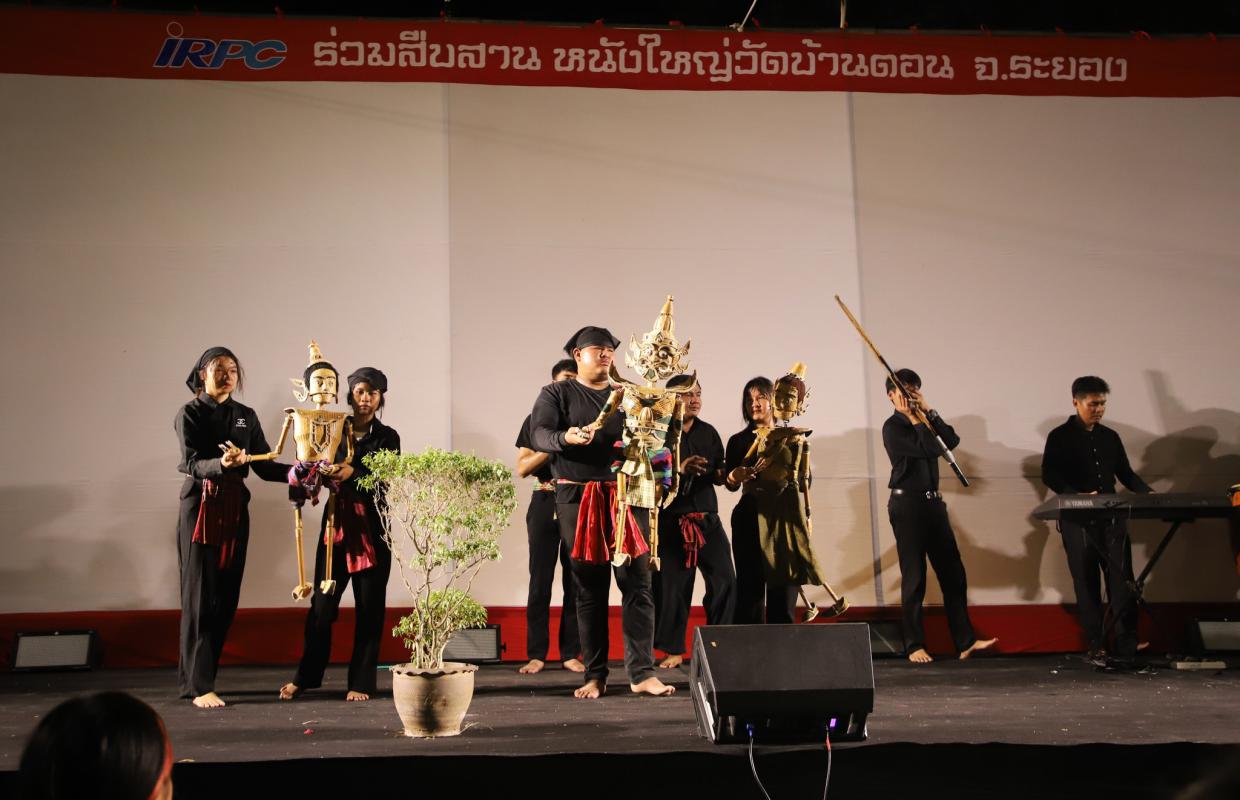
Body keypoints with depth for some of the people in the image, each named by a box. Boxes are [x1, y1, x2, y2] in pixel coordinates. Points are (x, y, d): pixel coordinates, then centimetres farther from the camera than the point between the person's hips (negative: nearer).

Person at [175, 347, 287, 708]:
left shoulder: (246, 416, 12)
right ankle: (199, 686, -3)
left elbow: (264, 465, 6)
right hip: (201, 506, -5)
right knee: (201, 597, -6)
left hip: (235, 508, 5)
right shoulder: (190, 414, -3)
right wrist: (223, 463, -36)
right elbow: (193, 464, -16)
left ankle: (193, 675, 17)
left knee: (226, 597, 5)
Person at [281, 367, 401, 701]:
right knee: (323, 602, 2)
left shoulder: (387, 436, 4)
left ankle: (361, 682, 10)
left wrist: (354, 473, -25)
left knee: (369, 606, 2)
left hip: (372, 526, -1)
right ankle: (306, 676, 16)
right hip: (337, 523, 1)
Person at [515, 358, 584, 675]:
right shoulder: (536, 420, 9)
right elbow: (522, 468, 2)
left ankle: (570, 653, 7)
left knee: (575, 580, 1)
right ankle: (536, 654, 3)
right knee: (540, 580, -3)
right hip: (545, 503, -1)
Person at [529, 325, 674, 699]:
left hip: (625, 495, 2)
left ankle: (642, 674, -4)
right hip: (577, 497, -2)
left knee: (636, 581, -5)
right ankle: (594, 676, 10)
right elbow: (539, 434, -8)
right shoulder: (557, 394, 7)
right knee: (589, 587, 4)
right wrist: (566, 438, -28)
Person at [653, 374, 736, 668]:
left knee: (724, 581, -4)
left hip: (707, 518, 4)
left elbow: (718, 474, 13)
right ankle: (674, 651, 11)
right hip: (670, 520, -4)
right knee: (671, 585, -1)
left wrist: (724, 474, -9)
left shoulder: (708, 432, 12)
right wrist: (679, 470, -20)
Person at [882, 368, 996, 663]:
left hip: (933, 503, 7)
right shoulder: (893, 427, -7)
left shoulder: (922, 422, 15)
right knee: (914, 577, -3)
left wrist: (928, 412, -2)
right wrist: (914, 418, -10)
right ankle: (915, 646, 4)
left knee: (953, 573, 4)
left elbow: (951, 440, -1)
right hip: (907, 505, -7)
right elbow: (931, 448, -19)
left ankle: (965, 641, 8)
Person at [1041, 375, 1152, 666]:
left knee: (1123, 581, -4)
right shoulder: (1060, 437, 1)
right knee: (1087, 584, 0)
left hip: (1112, 517, 4)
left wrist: (1148, 493, 1)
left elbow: (1125, 474, 18)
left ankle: (1127, 647, -4)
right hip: (1078, 521, -4)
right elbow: (1049, 475, -6)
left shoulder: (1110, 437, 16)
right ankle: (1095, 648, 4)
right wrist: (1077, 496, -21)